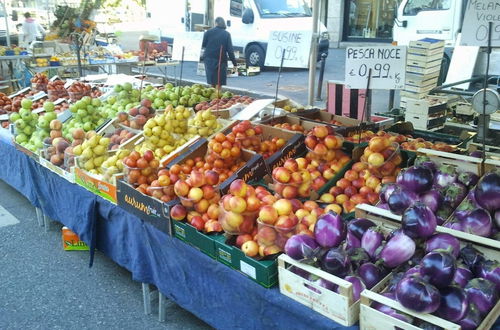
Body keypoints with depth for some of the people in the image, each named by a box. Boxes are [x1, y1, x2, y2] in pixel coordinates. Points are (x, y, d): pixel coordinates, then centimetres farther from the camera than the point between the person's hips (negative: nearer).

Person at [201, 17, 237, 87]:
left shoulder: (208, 32, 1)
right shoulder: (226, 34, -1)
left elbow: (203, 45, 7)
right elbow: (230, 50, -6)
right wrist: (234, 63, -4)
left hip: (209, 59, 2)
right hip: (221, 60, -1)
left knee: (212, 82, 10)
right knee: (219, 83, 1)